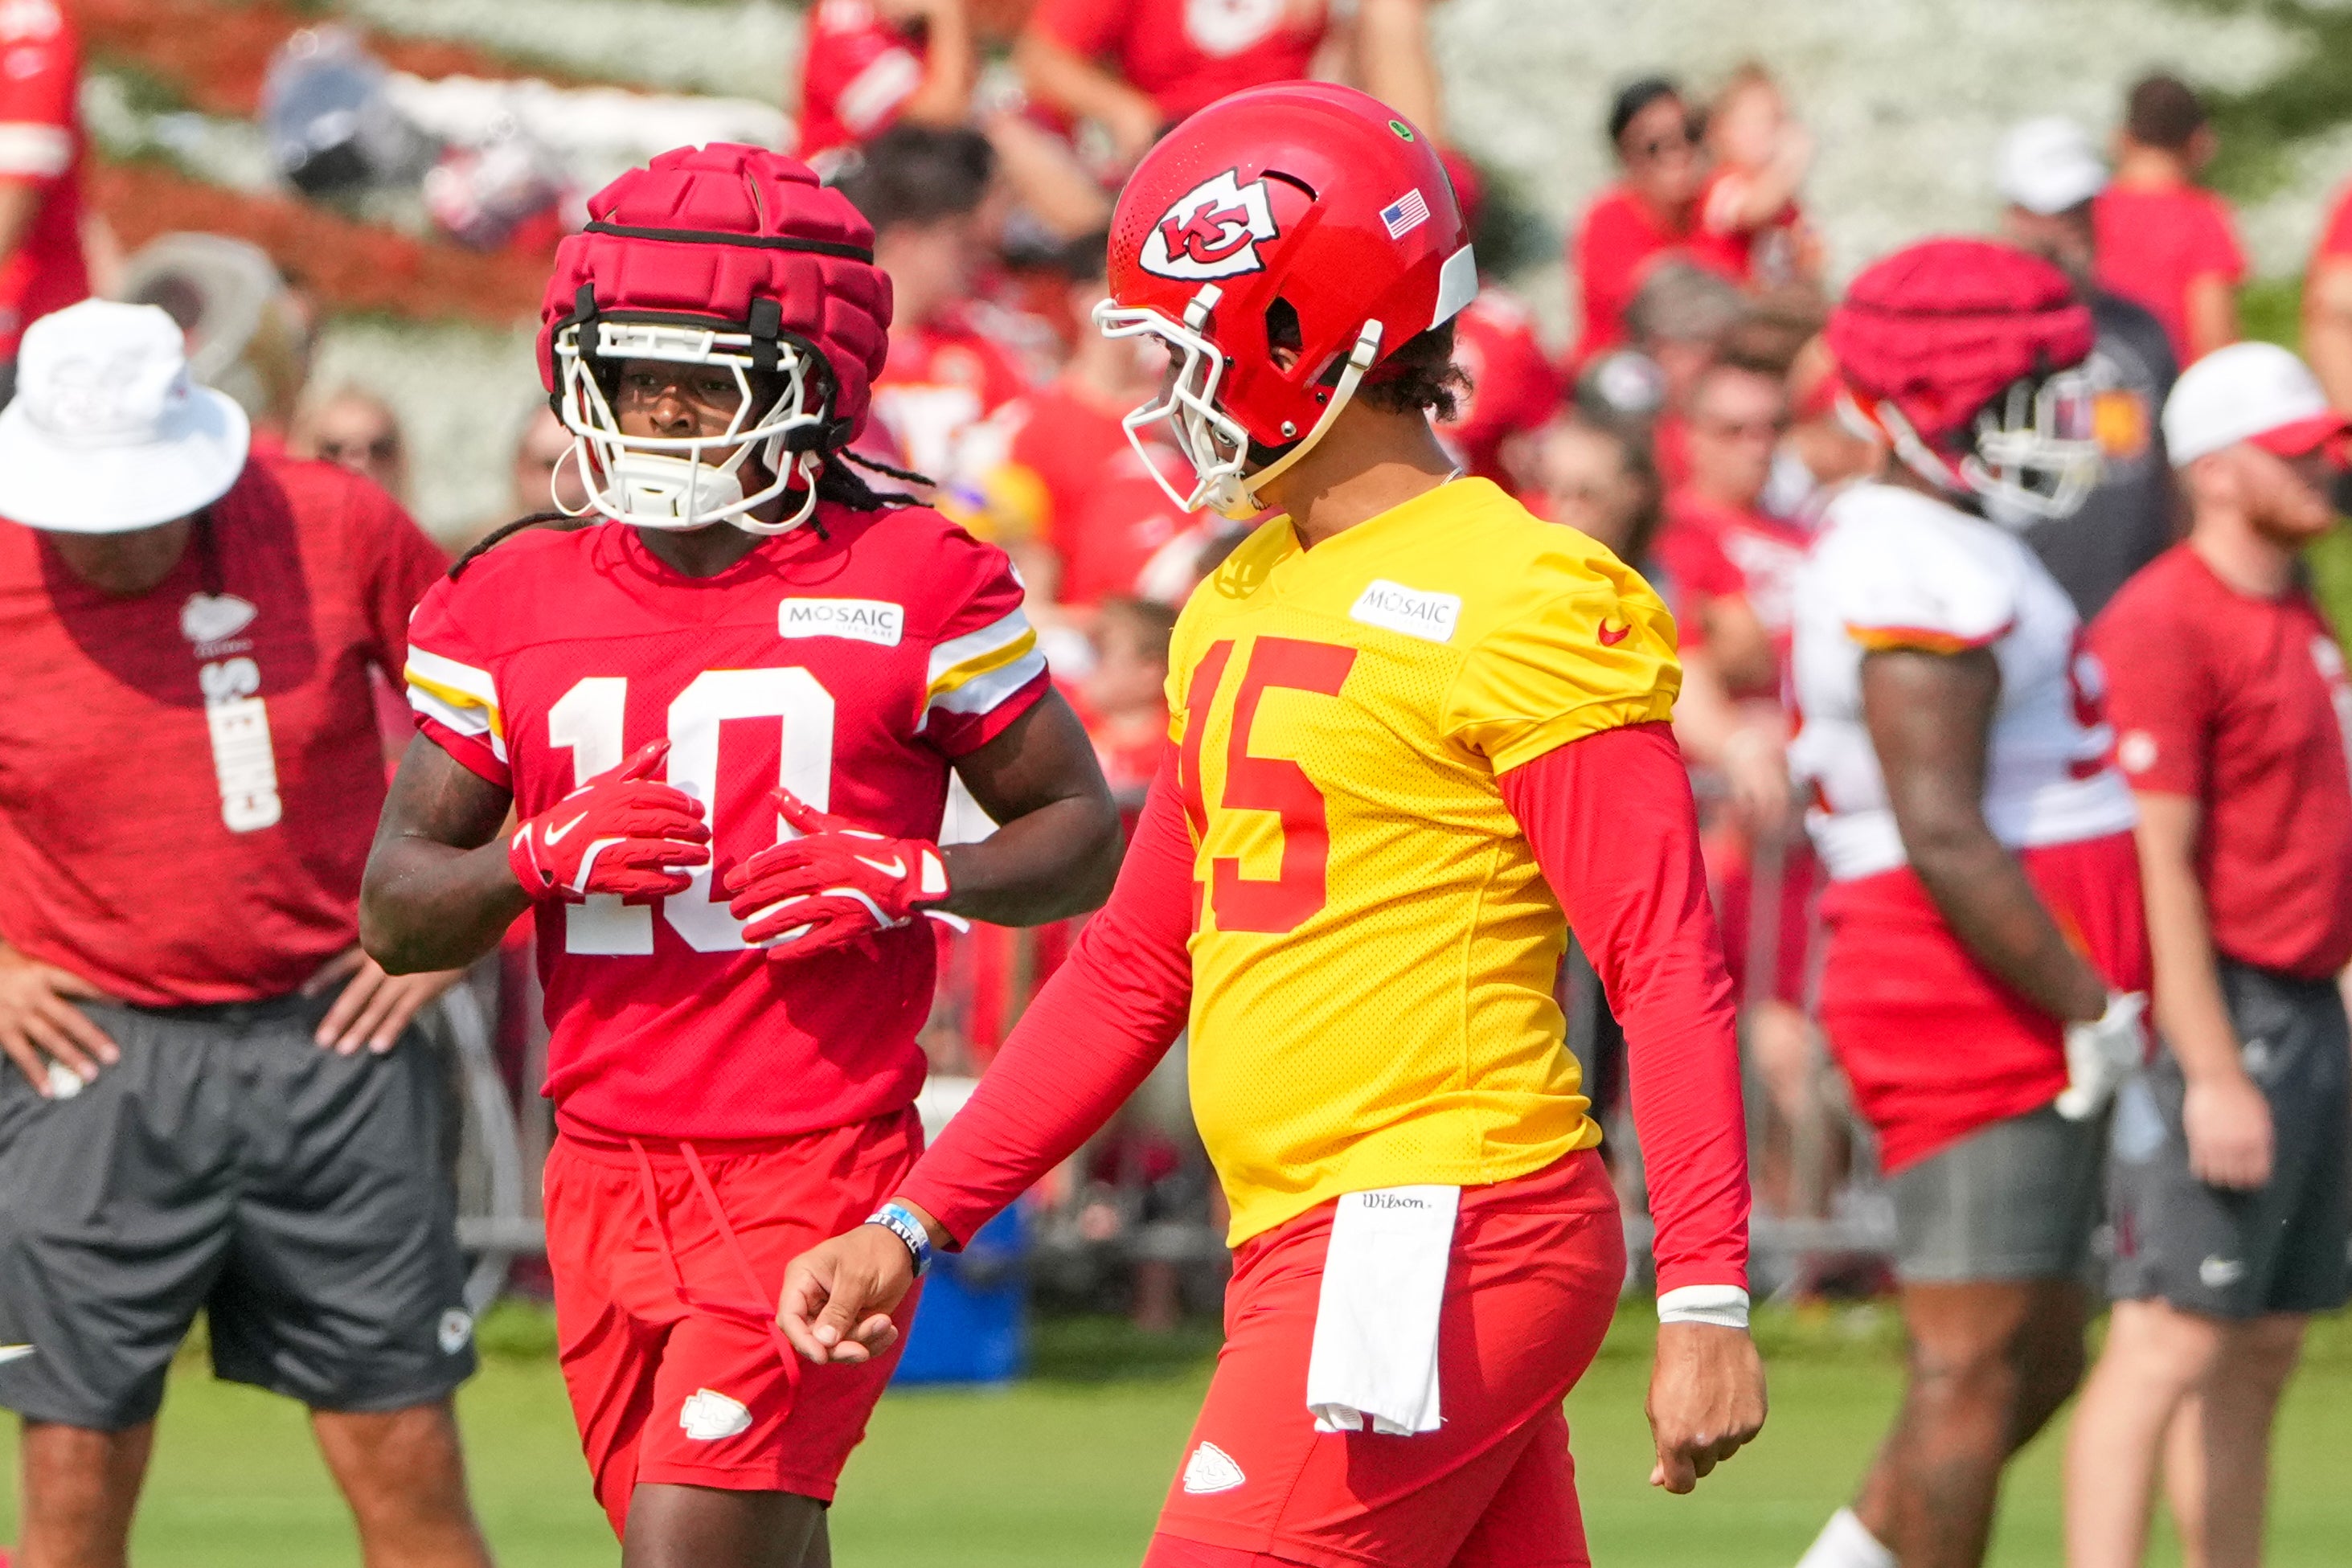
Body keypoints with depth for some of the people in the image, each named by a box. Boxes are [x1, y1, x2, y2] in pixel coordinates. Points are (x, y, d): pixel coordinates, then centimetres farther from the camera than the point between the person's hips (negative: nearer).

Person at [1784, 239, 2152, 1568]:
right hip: (1976, 1010, -11)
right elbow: (1944, 839, -23)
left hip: (2021, 1019, 11)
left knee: (2037, 1363, 14)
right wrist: (2093, 1011, -20)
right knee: (1976, 1370, -7)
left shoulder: (1935, 549, 18)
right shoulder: (1921, 578, -16)